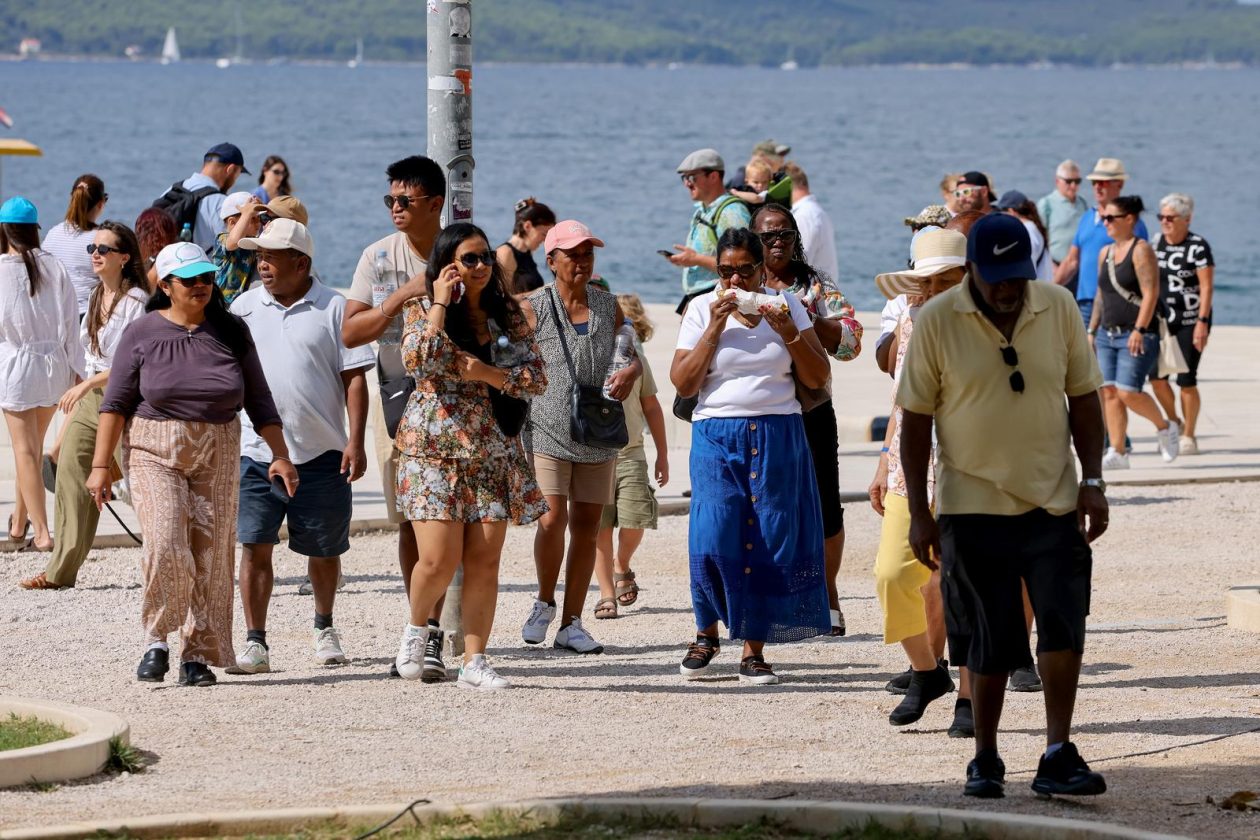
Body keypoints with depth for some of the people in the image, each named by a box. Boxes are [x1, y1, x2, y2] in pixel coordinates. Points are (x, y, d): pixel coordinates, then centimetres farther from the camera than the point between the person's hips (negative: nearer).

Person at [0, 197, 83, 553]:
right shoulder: (54, 267, -2)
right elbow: (71, 323, -1)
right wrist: (77, 371, 6)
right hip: (54, 364, 4)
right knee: (33, 445, 19)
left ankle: (41, 533, -8)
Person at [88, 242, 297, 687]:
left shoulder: (231, 332, 7)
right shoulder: (143, 333, 0)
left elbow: (259, 400, 11)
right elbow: (115, 402, 0)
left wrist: (279, 455, 3)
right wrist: (100, 465, -5)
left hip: (217, 456, 3)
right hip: (154, 453, -3)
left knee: (211, 557, -1)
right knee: (165, 545, -19)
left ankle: (198, 655, 7)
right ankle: (156, 640, -2)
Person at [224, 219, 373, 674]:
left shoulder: (333, 308, -1)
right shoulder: (245, 307, 7)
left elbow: (355, 377, -2)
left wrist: (355, 443, -9)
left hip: (321, 453, -1)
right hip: (257, 451, 1)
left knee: (323, 548, 11)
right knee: (254, 546, -8)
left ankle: (324, 628, 33)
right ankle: (255, 641, -4)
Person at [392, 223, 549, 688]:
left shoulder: (507, 314, 8)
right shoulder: (422, 310, 0)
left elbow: (537, 378, 4)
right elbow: (417, 360, -20)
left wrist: (487, 373, -11)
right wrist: (440, 304, -15)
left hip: (493, 452, 3)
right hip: (434, 450, -3)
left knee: (484, 562, -1)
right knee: (439, 558, -11)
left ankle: (474, 661, 4)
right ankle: (416, 628, 17)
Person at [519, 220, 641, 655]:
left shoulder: (608, 306, 10)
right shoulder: (533, 308, -2)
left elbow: (633, 353, 16)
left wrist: (630, 371, -7)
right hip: (547, 432, -4)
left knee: (587, 527, 4)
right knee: (553, 518, -16)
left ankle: (571, 623, 12)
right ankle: (544, 603, 9)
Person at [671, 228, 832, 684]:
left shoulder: (785, 306, 8)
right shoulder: (702, 309, 4)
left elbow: (818, 379, 5)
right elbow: (683, 383, -4)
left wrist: (789, 332, -9)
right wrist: (716, 327, -10)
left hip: (778, 437, 1)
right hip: (717, 436, -1)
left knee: (770, 543, -2)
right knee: (712, 541, -14)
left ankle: (753, 651, 5)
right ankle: (706, 633, 9)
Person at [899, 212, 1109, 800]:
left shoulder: (1059, 309, 0)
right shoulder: (936, 322, -7)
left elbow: (1083, 398, 8)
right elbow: (915, 420, -3)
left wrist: (1093, 481, -1)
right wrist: (919, 513, -5)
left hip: (1053, 504, 2)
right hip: (972, 508, -2)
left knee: (1063, 624, -11)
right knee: (989, 644, 4)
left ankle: (1058, 756, -9)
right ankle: (985, 760, 17)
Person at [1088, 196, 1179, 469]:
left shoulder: (1141, 250, -8)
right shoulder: (1106, 252, 15)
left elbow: (1150, 293, -15)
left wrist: (1139, 330, -21)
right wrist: (1092, 331, 17)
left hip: (1137, 336, -7)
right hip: (1108, 334, 7)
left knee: (1128, 392, -16)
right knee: (1109, 392, -1)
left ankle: (1165, 428, 9)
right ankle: (1117, 453, 2)